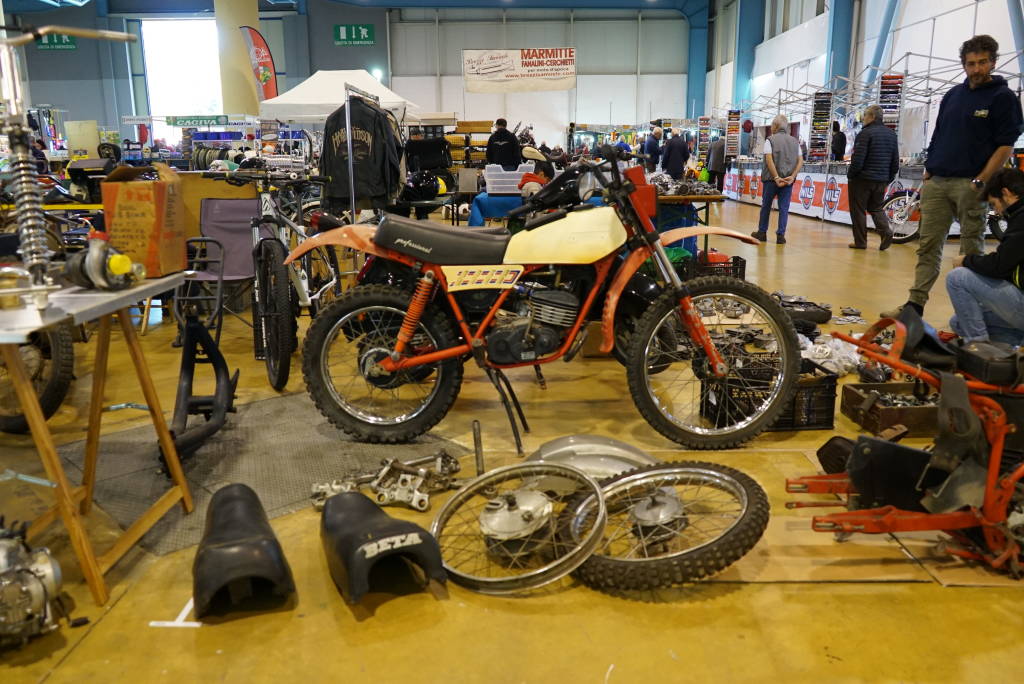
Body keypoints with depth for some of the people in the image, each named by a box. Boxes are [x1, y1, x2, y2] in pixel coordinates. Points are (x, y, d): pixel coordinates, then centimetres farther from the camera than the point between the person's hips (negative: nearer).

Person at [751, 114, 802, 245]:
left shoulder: (770, 140, -2)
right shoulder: (795, 141, 11)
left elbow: (769, 160, -13)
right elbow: (800, 161, 2)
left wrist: (776, 178, -16)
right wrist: (792, 177, -6)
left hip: (771, 179, -3)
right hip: (788, 180, 3)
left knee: (766, 205, 10)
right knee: (784, 208, 4)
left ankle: (762, 232, 18)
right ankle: (781, 235, 0)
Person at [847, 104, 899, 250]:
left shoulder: (866, 133, -13)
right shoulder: (891, 134, 12)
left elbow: (857, 159, -18)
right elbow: (895, 161, 13)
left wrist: (850, 175, -4)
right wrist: (889, 178, 19)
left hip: (863, 179, -7)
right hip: (881, 180, 7)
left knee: (858, 210, 3)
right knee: (876, 208, 18)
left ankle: (860, 241, 3)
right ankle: (886, 232, -5)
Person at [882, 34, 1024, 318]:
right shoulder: (953, 95, 16)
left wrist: (980, 182, -15)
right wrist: (927, 175, 11)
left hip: (970, 185, -5)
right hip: (936, 182, 5)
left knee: (971, 251, -1)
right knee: (928, 246, 3)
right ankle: (915, 303, 6)